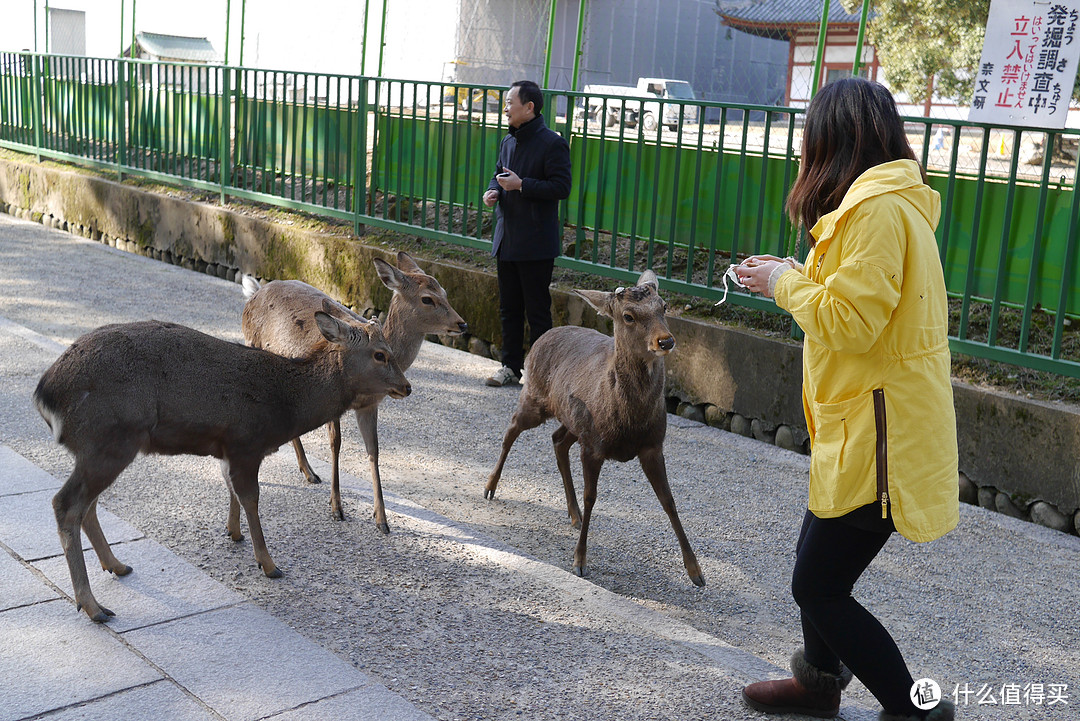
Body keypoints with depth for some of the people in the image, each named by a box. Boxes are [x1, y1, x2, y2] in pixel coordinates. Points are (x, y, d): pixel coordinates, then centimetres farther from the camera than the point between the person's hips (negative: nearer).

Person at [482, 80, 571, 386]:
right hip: (507, 240, 8)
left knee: (537, 309, -1)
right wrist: (493, 191, 3)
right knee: (509, 308, 13)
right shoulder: (509, 141, 13)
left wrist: (521, 185, -19)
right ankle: (511, 367, 23)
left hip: (536, 243, -8)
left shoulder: (552, 143, -11)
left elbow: (561, 187, -17)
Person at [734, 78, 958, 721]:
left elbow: (850, 320, -24)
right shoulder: (891, 199, 13)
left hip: (882, 433, -10)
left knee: (819, 586, -4)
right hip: (863, 425, 10)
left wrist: (786, 282, -9)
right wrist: (794, 276, 8)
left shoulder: (878, 208, -19)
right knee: (817, 557, 22)